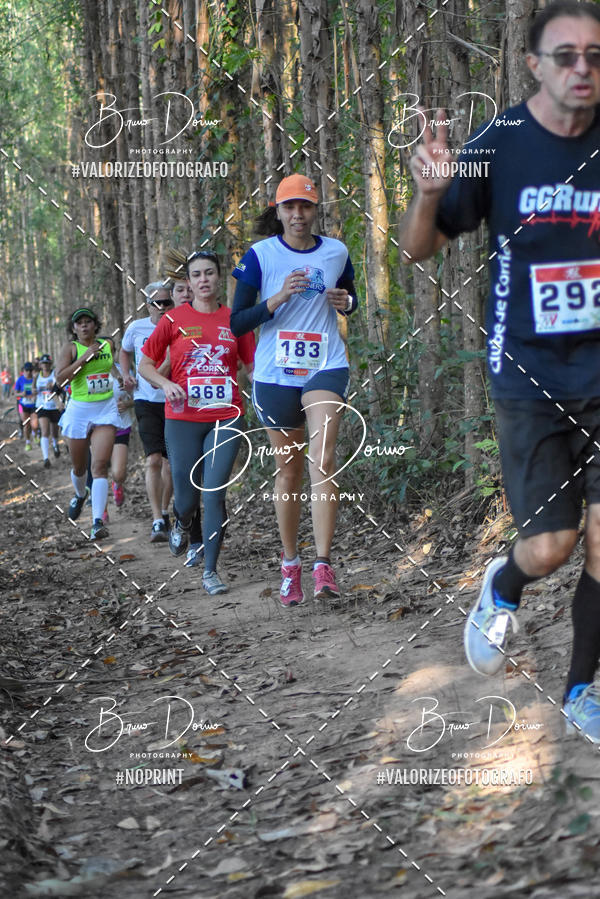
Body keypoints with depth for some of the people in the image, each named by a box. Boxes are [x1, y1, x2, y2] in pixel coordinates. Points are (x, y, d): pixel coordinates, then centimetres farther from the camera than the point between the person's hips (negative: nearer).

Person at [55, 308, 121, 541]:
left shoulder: (107, 344, 8)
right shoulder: (70, 348, -3)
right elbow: (60, 379, -16)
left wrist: (121, 377, 11)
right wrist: (85, 358, -18)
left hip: (106, 410, 1)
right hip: (79, 410, -1)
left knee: (100, 465, -15)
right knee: (79, 467, 13)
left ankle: (97, 522, -22)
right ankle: (80, 495, 49)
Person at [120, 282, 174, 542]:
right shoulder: (136, 328, 1)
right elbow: (124, 352, 22)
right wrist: (127, 374, 5)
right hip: (146, 401, -1)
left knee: (171, 462, 9)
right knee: (154, 460, -14)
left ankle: (164, 513, 29)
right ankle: (157, 522, -17)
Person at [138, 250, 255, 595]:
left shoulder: (235, 320, 5)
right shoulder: (174, 319, 2)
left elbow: (253, 365, 11)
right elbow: (146, 364, 7)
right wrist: (166, 384, -11)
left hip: (226, 419, 0)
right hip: (183, 420, 0)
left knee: (215, 495, -7)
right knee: (187, 498, 3)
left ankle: (211, 572, 4)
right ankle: (183, 525, 41)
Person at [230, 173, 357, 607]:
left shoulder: (336, 252, 5)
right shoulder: (260, 255, -2)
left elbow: (351, 296, 24)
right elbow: (237, 322, -4)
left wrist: (346, 302, -1)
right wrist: (277, 299, -20)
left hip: (326, 367, 0)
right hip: (276, 372, 0)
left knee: (322, 457, -19)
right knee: (289, 468, 7)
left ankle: (323, 563, -23)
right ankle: (290, 564, 21)